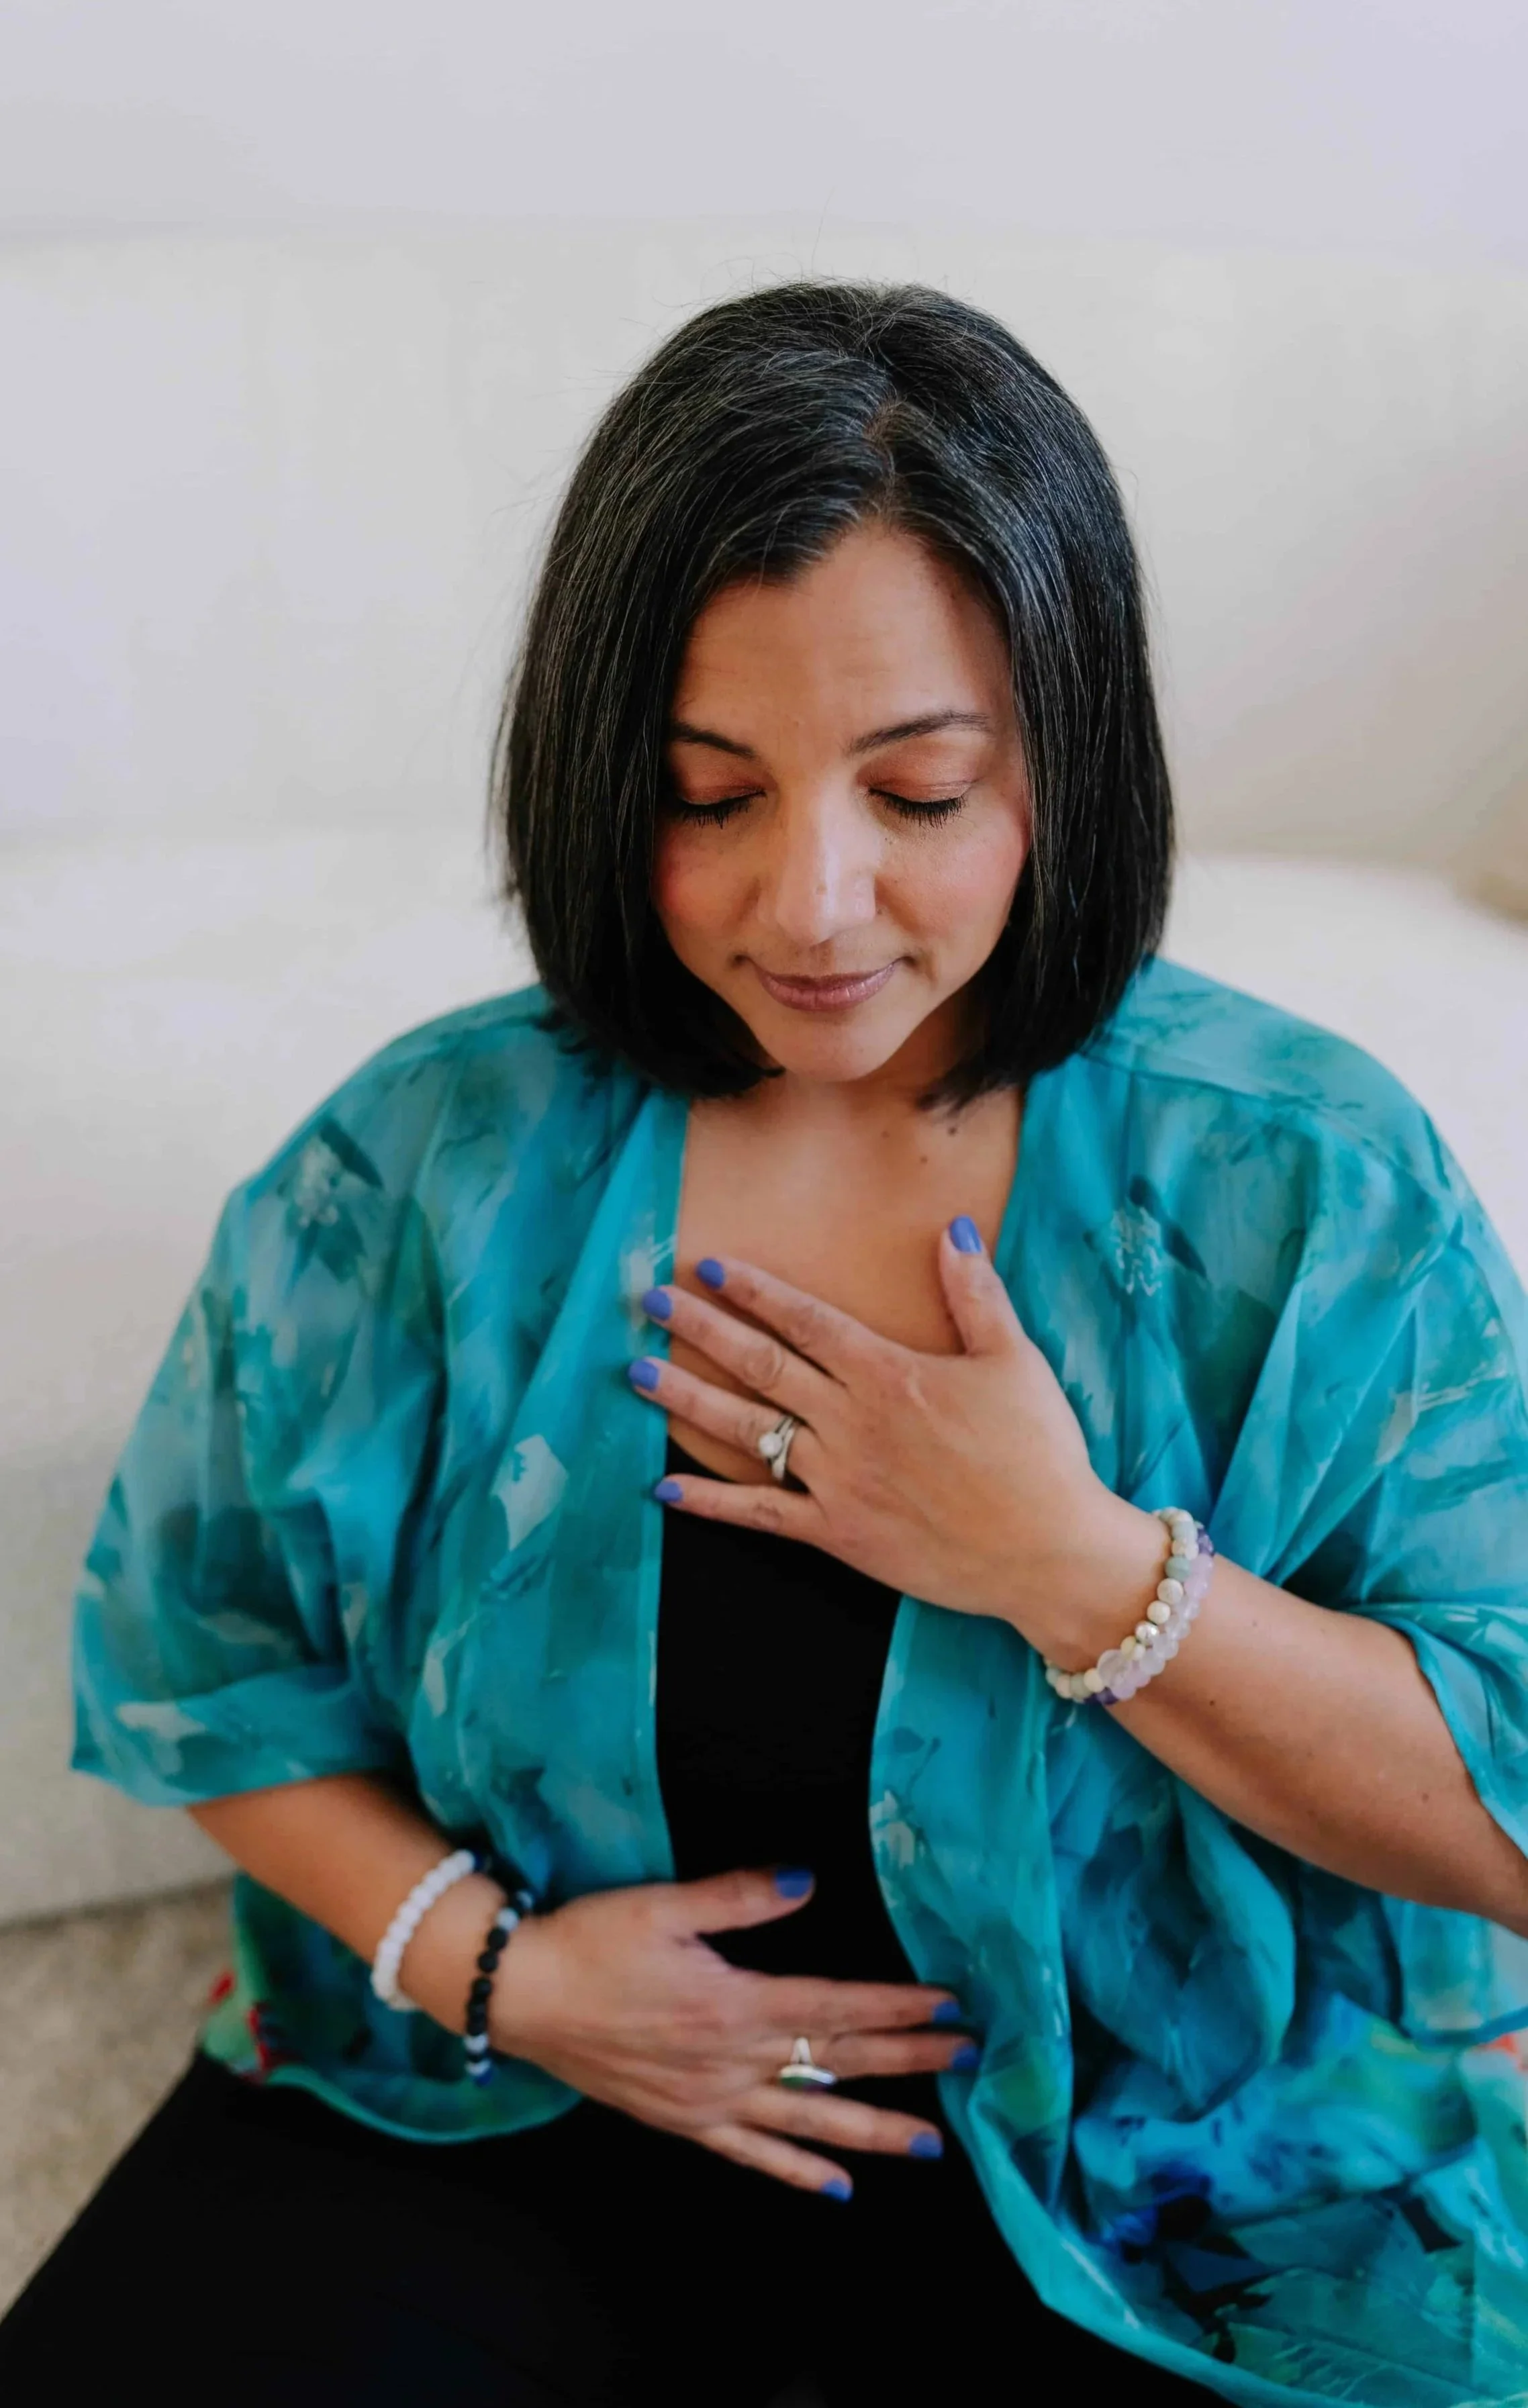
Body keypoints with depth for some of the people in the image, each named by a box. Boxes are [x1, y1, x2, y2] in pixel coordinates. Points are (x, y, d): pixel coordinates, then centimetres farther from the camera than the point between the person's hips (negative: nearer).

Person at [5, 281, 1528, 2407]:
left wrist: (1077, 1565, -23)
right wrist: (484, 1955, -12)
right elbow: (193, 1650, 3)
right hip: (509, 2109, 1)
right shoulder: (425, 1164, -7)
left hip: (1136, 2168, 0)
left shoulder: (1305, 1179, -11)